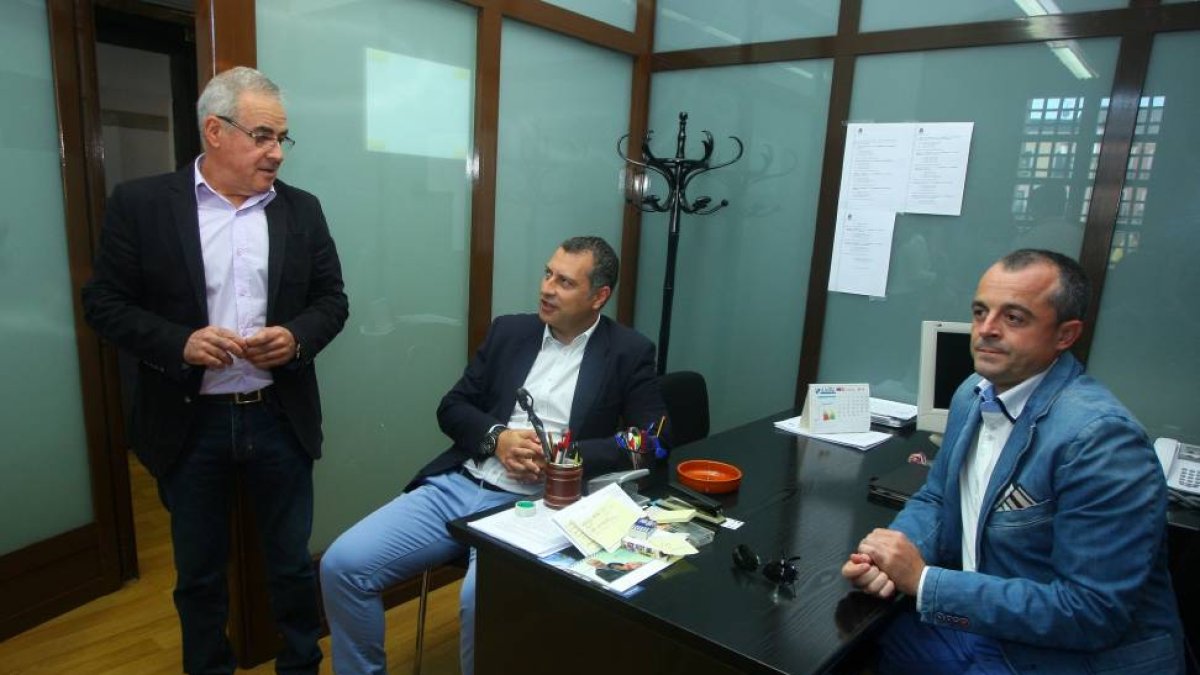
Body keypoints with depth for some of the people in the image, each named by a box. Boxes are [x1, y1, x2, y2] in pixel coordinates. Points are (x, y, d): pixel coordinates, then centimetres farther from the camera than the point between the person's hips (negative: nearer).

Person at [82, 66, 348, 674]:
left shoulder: (301, 209, 3)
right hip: (189, 423, -1)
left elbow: (331, 299, 5)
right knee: (199, 572, 17)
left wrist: (296, 337, -15)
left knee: (293, 563, 14)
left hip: (280, 418, 2)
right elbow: (104, 303, -3)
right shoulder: (140, 203, -4)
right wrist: (180, 342, -20)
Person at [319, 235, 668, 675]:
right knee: (342, 564, -8)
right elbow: (452, 407, 13)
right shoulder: (510, 331, 13)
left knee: (481, 599, -32)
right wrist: (497, 438, -8)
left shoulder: (629, 354, 2)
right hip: (458, 486, 5)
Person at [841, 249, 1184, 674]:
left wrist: (924, 581, -25)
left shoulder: (1100, 437, -24)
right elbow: (935, 499, 9)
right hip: (981, 627, 7)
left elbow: (1092, 611, -25)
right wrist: (888, 555, -12)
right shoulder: (973, 394, 0)